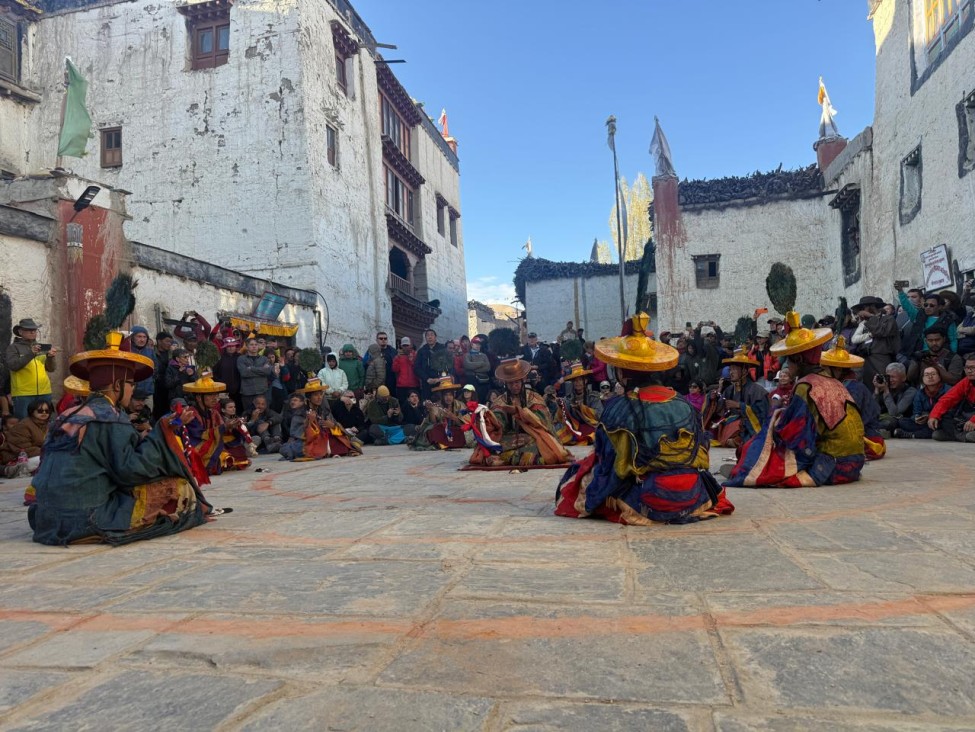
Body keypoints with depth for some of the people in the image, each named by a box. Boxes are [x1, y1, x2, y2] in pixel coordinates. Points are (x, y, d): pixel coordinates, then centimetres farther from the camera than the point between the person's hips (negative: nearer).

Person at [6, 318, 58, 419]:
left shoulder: (42, 347, 14)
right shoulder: (14, 347, 3)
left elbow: (51, 368, 9)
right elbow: (12, 365, -12)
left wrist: (51, 357, -12)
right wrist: (30, 354, -23)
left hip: (44, 393, 4)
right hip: (23, 394, -4)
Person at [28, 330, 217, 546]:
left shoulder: (68, 416, 12)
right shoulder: (110, 417, -11)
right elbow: (131, 470, -16)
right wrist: (160, 434, -8)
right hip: (89, 519, -9)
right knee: (180, 489, -3)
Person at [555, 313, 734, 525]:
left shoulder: (619, 408, -16)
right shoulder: (683, 403, -2)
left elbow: (612, 464, -13)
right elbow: (701, 452, 6)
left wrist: (599, 497, 4)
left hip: (648, 503, -3)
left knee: (584, 470, 18)